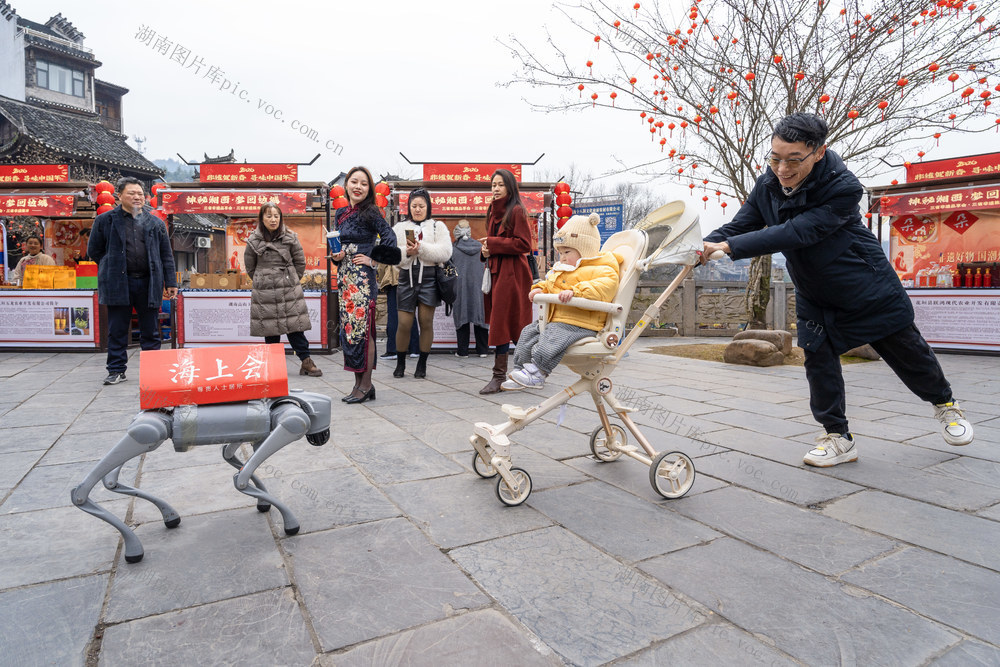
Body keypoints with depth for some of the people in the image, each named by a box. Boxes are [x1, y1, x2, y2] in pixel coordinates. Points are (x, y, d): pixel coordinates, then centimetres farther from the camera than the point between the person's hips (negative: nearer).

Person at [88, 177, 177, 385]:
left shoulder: (156, 223, 10)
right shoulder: (105, 221, 6)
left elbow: (166, 255, 9)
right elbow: (94, 250, 14)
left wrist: (171, 282, 3)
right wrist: (112, 268, 10)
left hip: (148, 283, 1)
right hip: (118, 284, -1)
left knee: (150, 331, 7)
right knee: (117, 330, 5)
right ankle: (117, 370, 15)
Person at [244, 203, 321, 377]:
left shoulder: (290, 237, 0)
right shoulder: (254, 241, 1)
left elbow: (300, 262, 9)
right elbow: (250, 266, 13)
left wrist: (292, 281, 9)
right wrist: (262, 281, 13)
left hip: (289, 290, 0)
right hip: (264, 292, 1)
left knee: (294, 324, -2)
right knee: (270, 328, 4)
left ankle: (306, 361, 2)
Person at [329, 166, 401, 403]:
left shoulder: (370, 213, -5)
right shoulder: (341, 213, 15)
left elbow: (389, 239, -14)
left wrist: (372, 259, -10)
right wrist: (337, 255, 2)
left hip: (363, 278, -8)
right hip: (344, 277, 8)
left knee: (362, 327, -7)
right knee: (348, 328, 7)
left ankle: (366, 385, 0)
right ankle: (358, 383, 15)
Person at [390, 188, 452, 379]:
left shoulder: (438, 226, 9)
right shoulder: (399, 228, 15)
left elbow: (445, 253, -7)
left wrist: (421, 248, -16)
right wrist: (406, 252, -15)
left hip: (429, 277, -1)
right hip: (407, 277, 1)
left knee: (426, 322, 1)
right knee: (404, 324, -1)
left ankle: (422, 364, 15)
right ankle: (400, 363, 17)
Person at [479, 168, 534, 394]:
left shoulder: (516, 211, -7)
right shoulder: (493, 211, 17)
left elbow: (524, 244, -14)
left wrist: (493, 244, -13)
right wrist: (486, 248, 4)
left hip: (511, 274, -8)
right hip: (496, 272, 8)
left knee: (501, 325, -9)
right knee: (498, 323, 9)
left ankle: (499, 376, -3)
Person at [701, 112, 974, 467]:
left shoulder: (843, 187, -30)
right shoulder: (767, 186, -12)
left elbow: (796, 233, -41)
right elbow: (738, 225, -14)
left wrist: (729, 246, -47)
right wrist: (706, 245, -36)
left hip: (867, 288, -4)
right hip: (814, 296, 4)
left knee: (907, 351, 11)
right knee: (818, 359, -3)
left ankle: (945, 402, 40)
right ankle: (838, 438, 11)